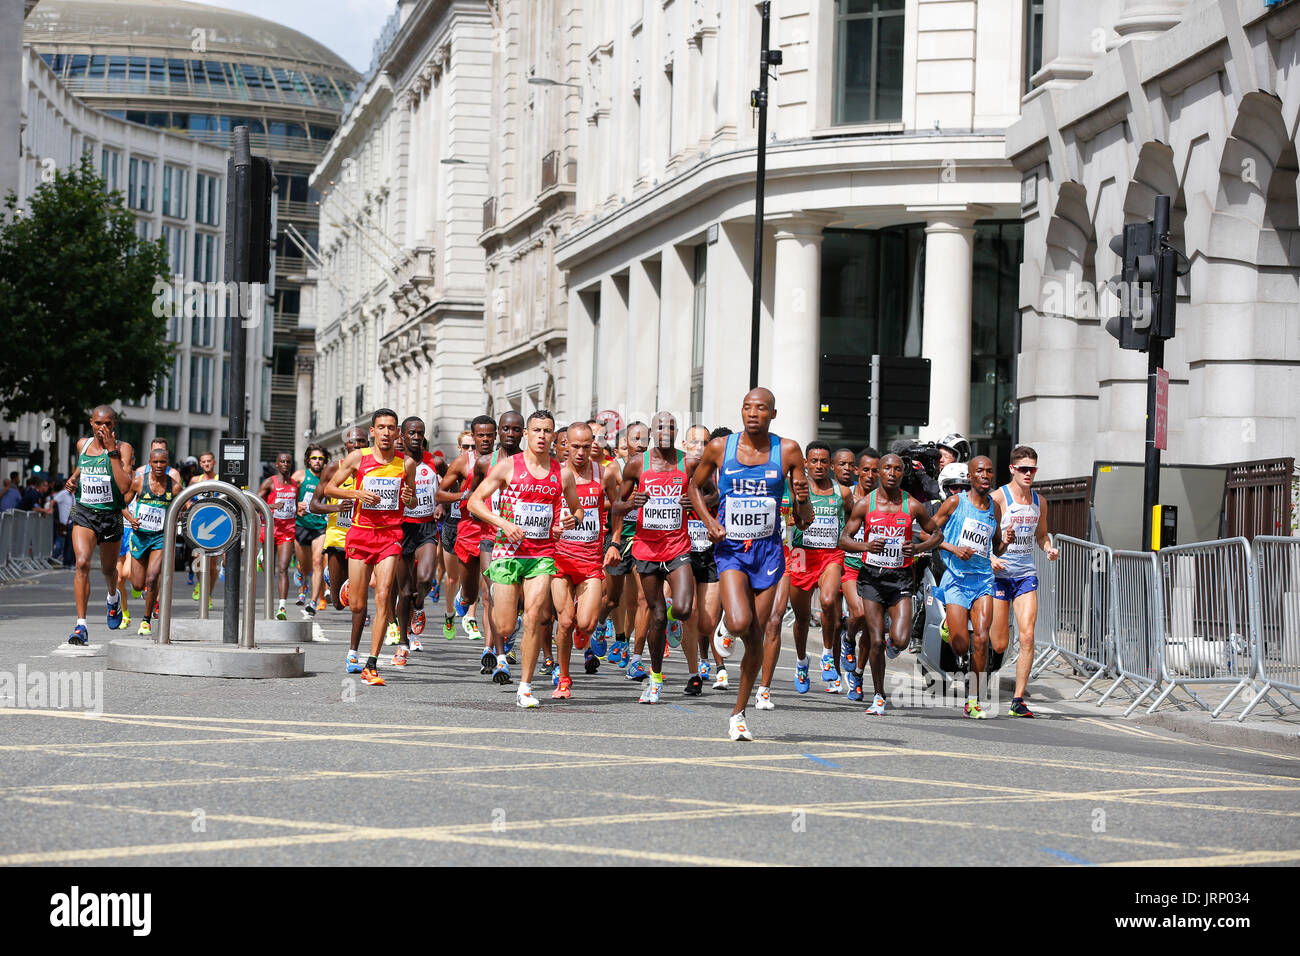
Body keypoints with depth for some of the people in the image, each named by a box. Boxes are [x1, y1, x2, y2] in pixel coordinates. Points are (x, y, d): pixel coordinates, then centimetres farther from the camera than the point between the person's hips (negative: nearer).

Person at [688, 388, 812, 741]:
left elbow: (804, 522, 1)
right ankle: (727, 631, 14)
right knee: (740, 623, -24)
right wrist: (708, 521, -3)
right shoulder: (720, 447, -3)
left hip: (768, 550, 1)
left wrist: (803, 500, -22)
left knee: (756, 637, 4)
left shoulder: (788, 451, -2)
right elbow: (695, 486, 14)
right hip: (730, 548, -1)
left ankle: (739, 713, 19)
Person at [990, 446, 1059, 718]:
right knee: (998, 645, -4)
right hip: (999, 573, -4)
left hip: (1026, 574, 4)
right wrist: (990, 558, -24)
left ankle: (1018, 700, -6)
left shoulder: (1039, 501, 8)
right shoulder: (998, 497, -8)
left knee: (1027, 637, -11)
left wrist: (1049, 549, 3)